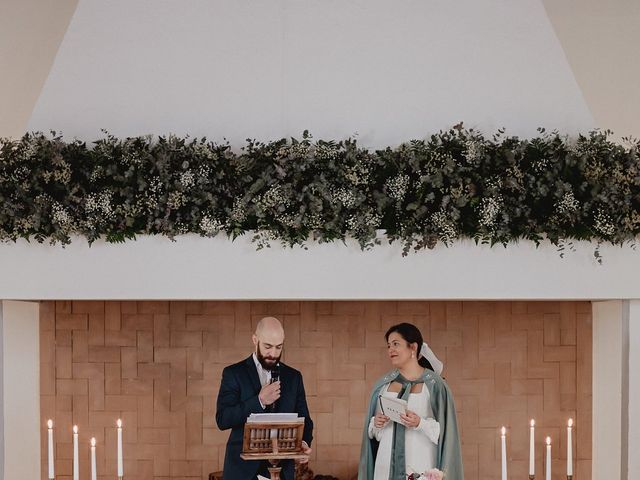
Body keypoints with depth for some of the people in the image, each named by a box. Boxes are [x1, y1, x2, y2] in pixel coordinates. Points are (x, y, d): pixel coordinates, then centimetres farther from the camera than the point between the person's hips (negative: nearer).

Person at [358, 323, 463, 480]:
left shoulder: (434, 384, -1)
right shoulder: (383, 384, 12)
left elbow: (444, 430, -3)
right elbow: (371, 430, 17)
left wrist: (420, 424, -18)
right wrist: (376, 424, -4)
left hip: (420, 466, -4)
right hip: (387, 465, 4)